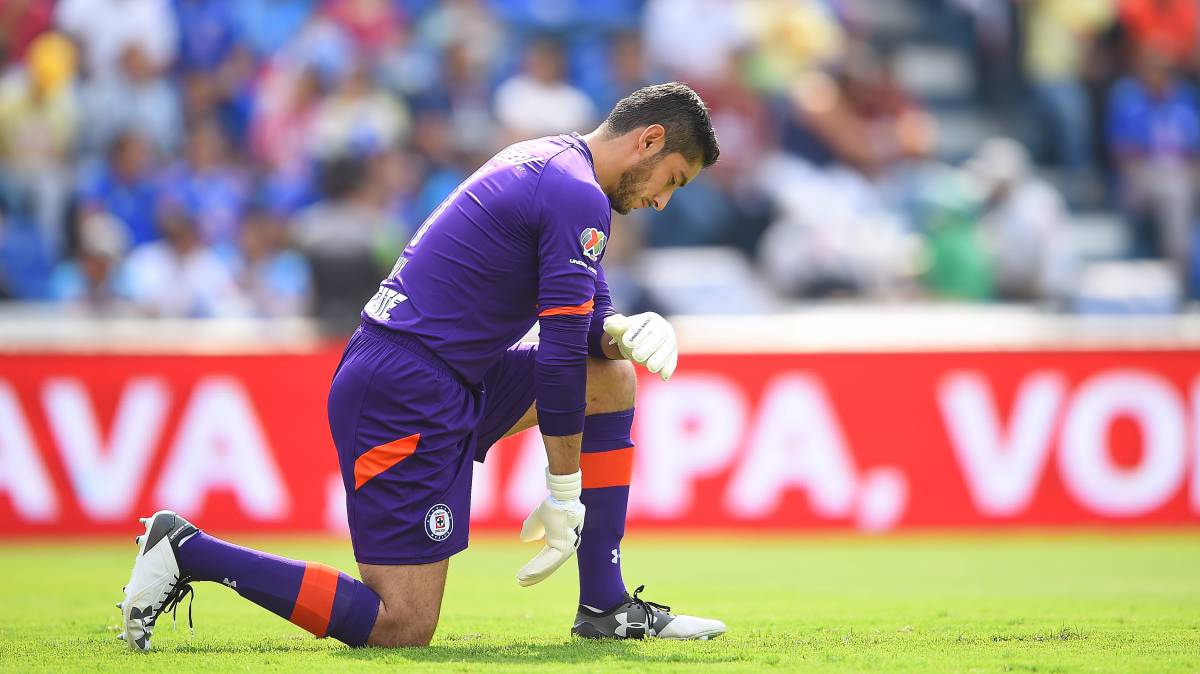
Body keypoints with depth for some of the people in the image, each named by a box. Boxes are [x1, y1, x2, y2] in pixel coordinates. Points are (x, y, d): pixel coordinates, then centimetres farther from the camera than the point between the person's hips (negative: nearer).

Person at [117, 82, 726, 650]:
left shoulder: (542, 162, 17)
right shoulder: (578, 197, -13)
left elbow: (571, 317, 22)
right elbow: (559, 355, -14)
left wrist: (622, 330, -2)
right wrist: (563, 493, -7)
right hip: (409, 400, -11)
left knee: (610, 377, 15)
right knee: (401, 627, -12)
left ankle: (605, 606, 14)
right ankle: (190, 550, -7)